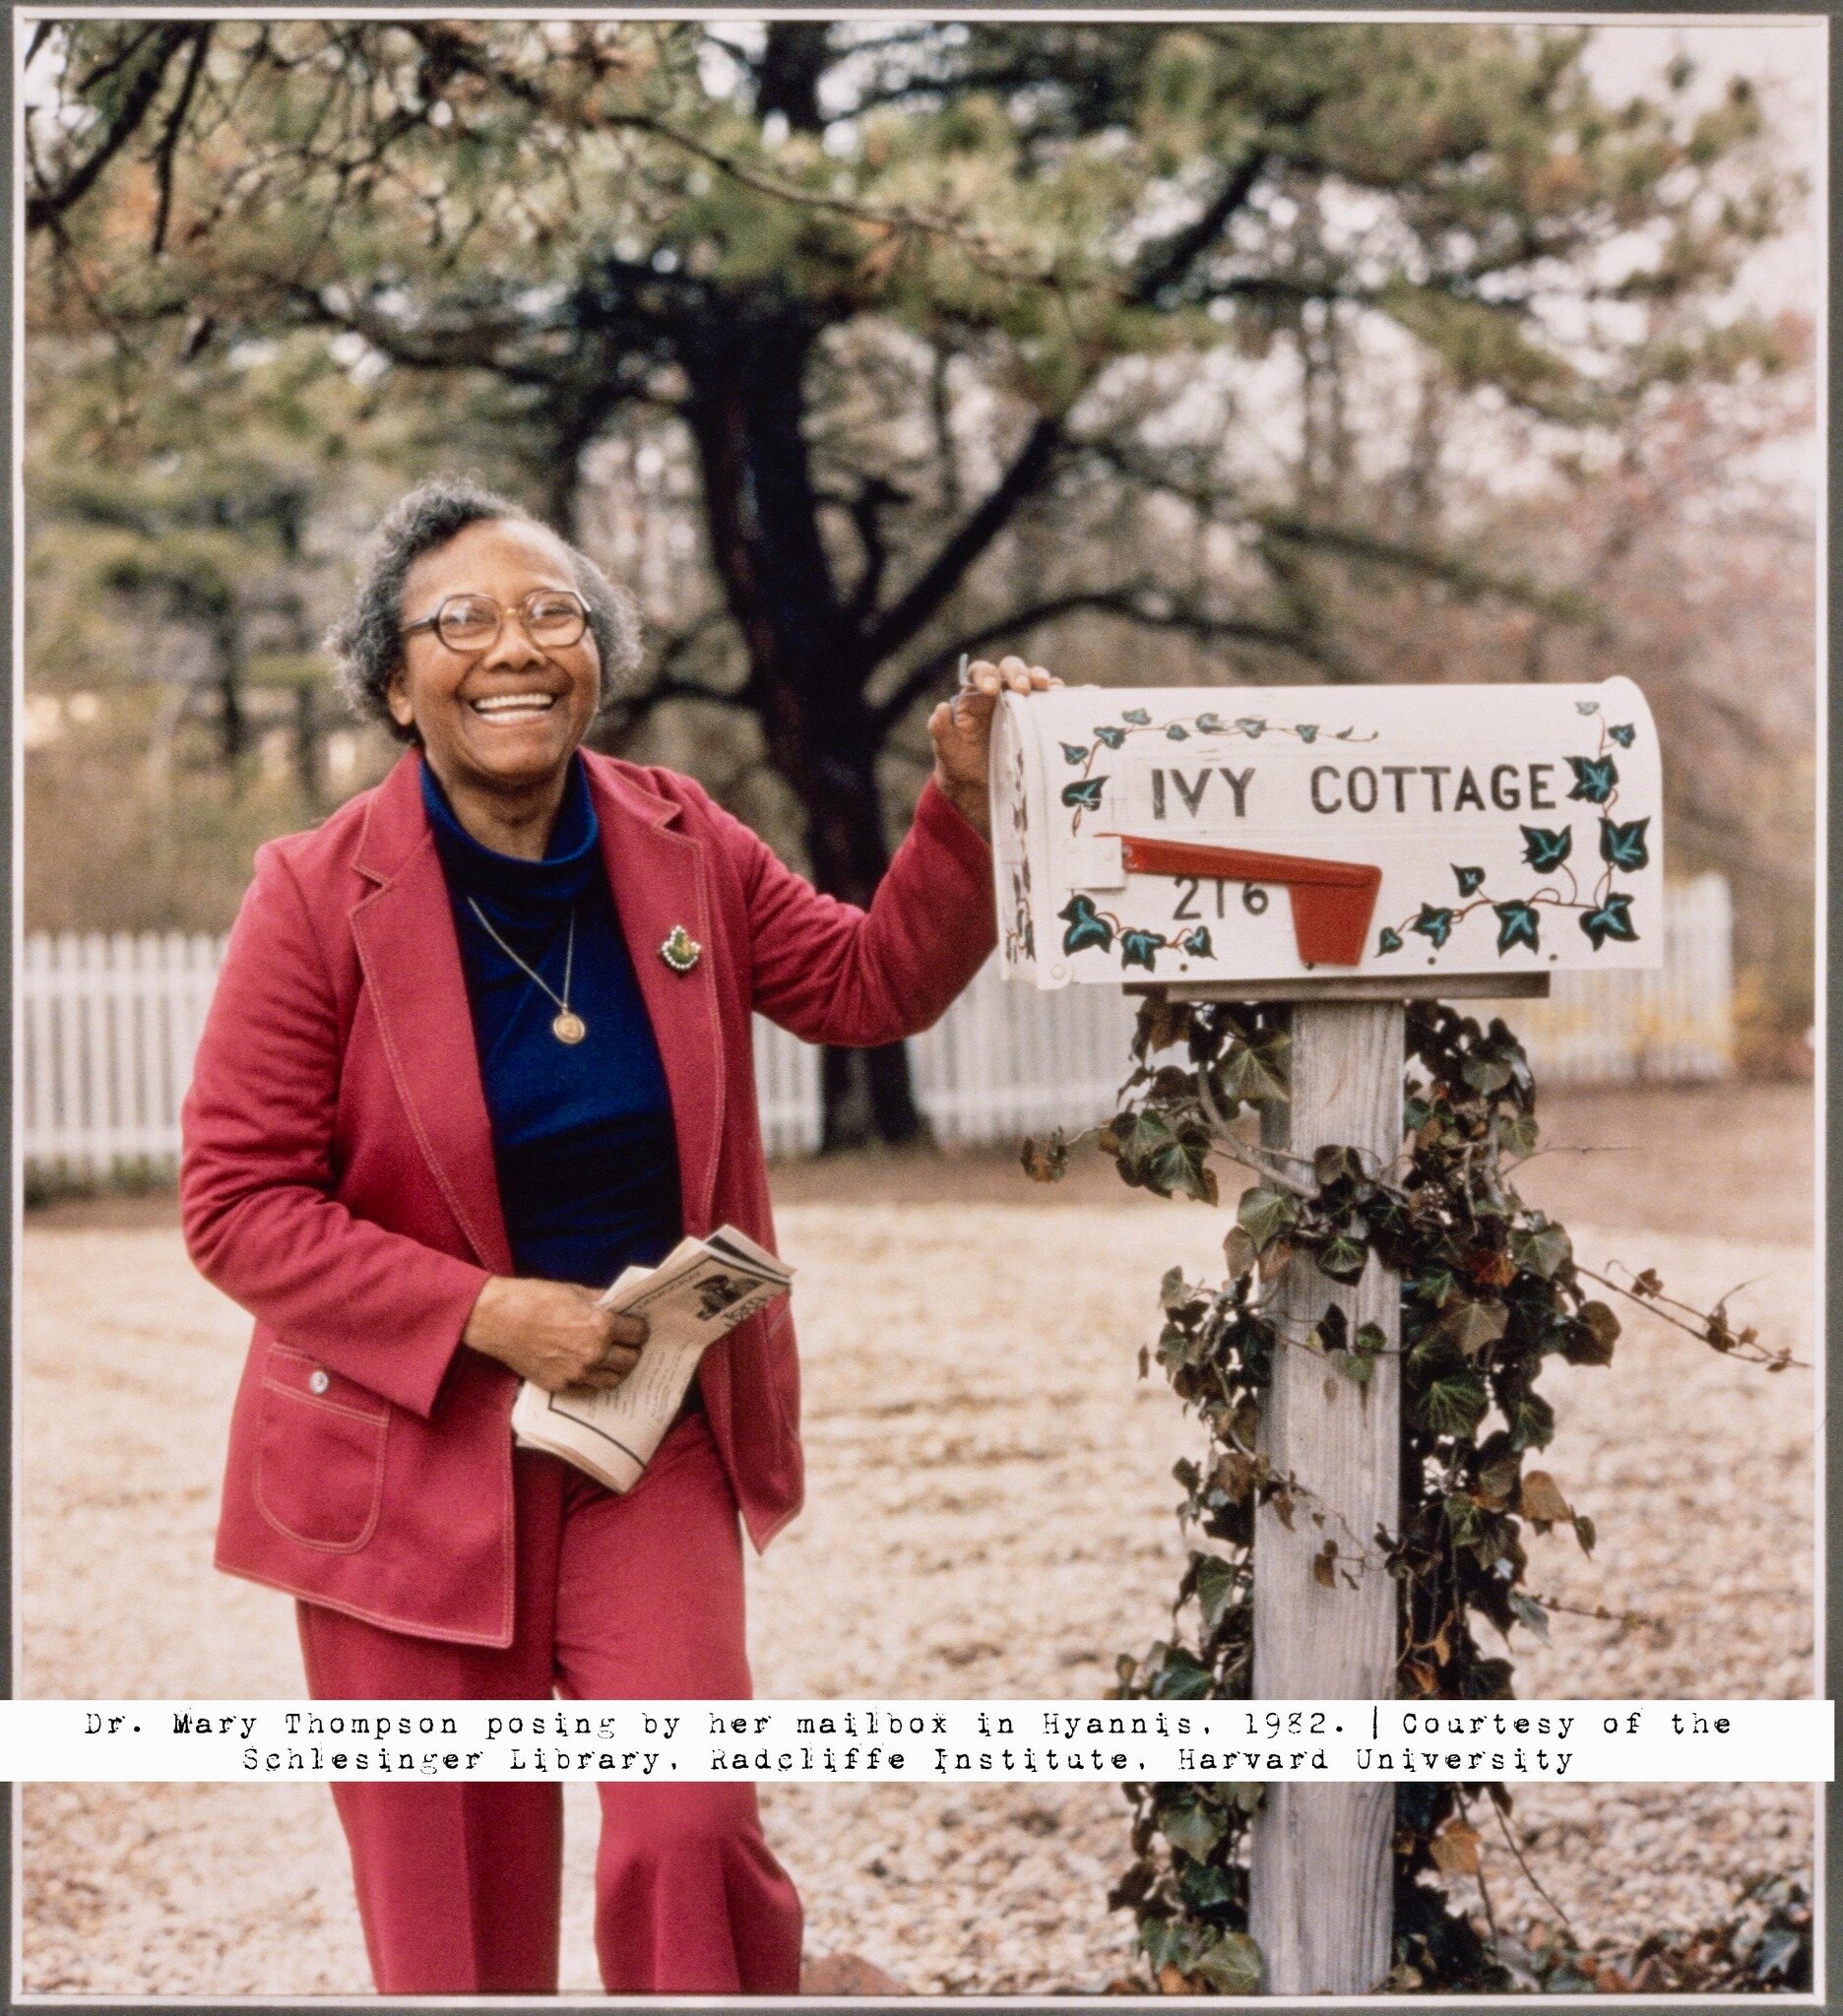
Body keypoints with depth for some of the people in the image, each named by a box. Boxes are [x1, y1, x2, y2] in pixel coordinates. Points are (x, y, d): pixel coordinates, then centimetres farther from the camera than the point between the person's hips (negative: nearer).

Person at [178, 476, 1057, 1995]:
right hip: (409, 1446, -2)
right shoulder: (322, 894, -12)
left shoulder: (681, 847, 1)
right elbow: (236, 1201, -12)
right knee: (456, 1904, 6)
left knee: (694, 1835, -10)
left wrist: (967, 802, -5)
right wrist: (485, 1314, -19)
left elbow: (874, 985, 11)